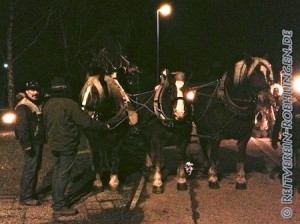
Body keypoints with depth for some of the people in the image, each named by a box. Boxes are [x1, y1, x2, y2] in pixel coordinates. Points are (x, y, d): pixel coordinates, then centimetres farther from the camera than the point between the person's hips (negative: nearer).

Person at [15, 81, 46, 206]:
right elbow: (22, 127, -22)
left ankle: (31, 192, 26)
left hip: (38, 142, 10)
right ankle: (25, 197, -6)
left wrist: (43, 139, 18)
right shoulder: (23, 106, -15)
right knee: (30, 169, -10)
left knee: (35, 168, 16)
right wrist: (27, 146, -25)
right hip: (31, 143, -10)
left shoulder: (38, 104, 15)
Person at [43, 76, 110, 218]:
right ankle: (59, 207, 0)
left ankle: (56, 200, 27)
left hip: (53, 144, 7)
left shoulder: (47, 105, 3)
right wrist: (104, 126, -7)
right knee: (63, 174, -3)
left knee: (57, 171, 19)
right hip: (67, 145, -7)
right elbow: (86, 122, -18)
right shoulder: (69, 104, -19)